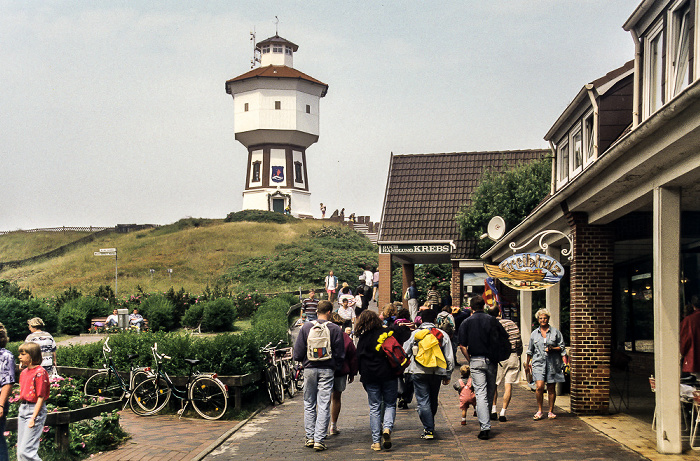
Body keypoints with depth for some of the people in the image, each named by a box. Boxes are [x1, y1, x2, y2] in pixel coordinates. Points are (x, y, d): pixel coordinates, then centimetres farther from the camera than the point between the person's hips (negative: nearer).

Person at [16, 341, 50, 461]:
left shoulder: (40, 372, -13)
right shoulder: (24, 372, 12)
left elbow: (41, 397, -15)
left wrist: (33, 418, -17)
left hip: (36, 409, -9)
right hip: (23, 409, 9)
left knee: (25, 451, -13)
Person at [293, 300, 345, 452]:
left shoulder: (306, 327, 1)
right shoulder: (335, 329, -3)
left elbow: (298, 351, 2)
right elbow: (340, 354, -1)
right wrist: (335, 368, 14)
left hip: (309, 369, 2)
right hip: (327, 370, -2)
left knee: (309, 404, 14)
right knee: (324, 405, 1)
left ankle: (310, 437, 14)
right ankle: (319, 439, -1)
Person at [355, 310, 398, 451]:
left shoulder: (362, 339, 0)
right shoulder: (386, 333, -2)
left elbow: (359, 359, 4)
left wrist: (363, 377, 12)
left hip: (370, 377, 1)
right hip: (388, 375, -1)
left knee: (374, 408, 7)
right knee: (390, 404, 12)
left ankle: (376, 441, 5)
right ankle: (387, 428, -13)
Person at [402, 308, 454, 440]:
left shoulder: (414, 334, 1)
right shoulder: (442, 334, 4)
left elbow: (404, 354, 5)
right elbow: (450, 358, 6)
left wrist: (407, 369, 20)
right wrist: (447, 376, 14)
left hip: (419, 373, -2)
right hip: (436, 373, 2)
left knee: (423, 401, 0)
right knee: (433, 400, 18)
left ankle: (429, 430, -6)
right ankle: (430, 426, 32)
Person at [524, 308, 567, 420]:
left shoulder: (555, 332, 6)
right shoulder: (534, 333, 12)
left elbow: (562, 347, 6)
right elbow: (530, 350, 21)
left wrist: (552, 349, -12)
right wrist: (527, 363, 24)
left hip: (552, 363, -1)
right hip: (538, 363, 1)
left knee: (551, 388, 3)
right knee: (539, 387, -12)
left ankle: (551, 411, 16)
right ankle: (539, 411, 1)